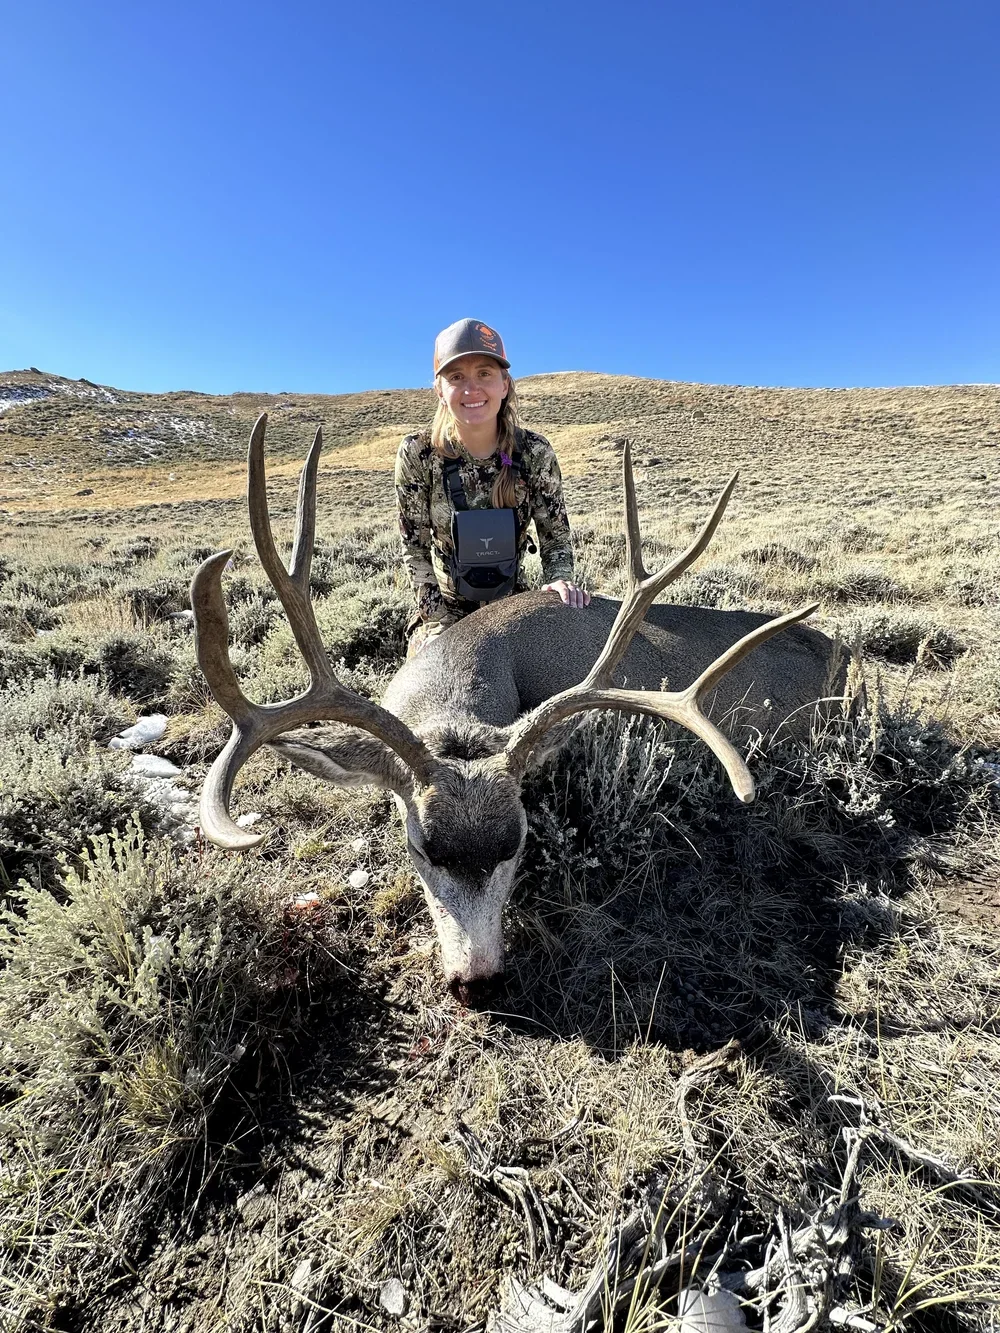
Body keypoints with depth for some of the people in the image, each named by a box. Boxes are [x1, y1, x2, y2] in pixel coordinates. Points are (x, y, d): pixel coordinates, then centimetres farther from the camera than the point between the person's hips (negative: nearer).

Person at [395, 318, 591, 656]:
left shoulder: (534, 452, -13)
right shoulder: (417, 454, -15)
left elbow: (555, 535, -4)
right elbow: (416, 549, -11)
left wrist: (559, 580, -25)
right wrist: (442, 628, -16)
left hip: (513, 602, 1)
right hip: (445, 608, -1)